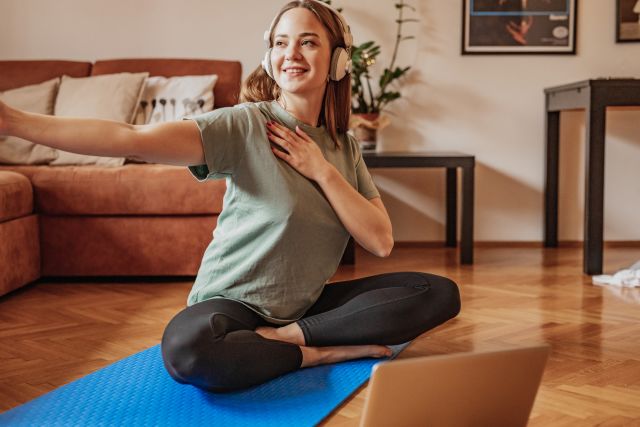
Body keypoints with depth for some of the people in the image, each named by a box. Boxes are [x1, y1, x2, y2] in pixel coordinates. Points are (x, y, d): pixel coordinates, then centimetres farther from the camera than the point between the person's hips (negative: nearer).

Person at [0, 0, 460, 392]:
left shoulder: (345, 147, 4)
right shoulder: (244, 125, -13)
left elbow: (381, 241, -6)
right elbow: (133, 138, -27)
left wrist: (321, 170, -14)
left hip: (306, 303, 5)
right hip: (234, 302, -5)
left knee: (441, 292, -7)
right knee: (184, 349, -40)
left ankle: (291, 335, -15)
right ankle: (322, 351, -15)